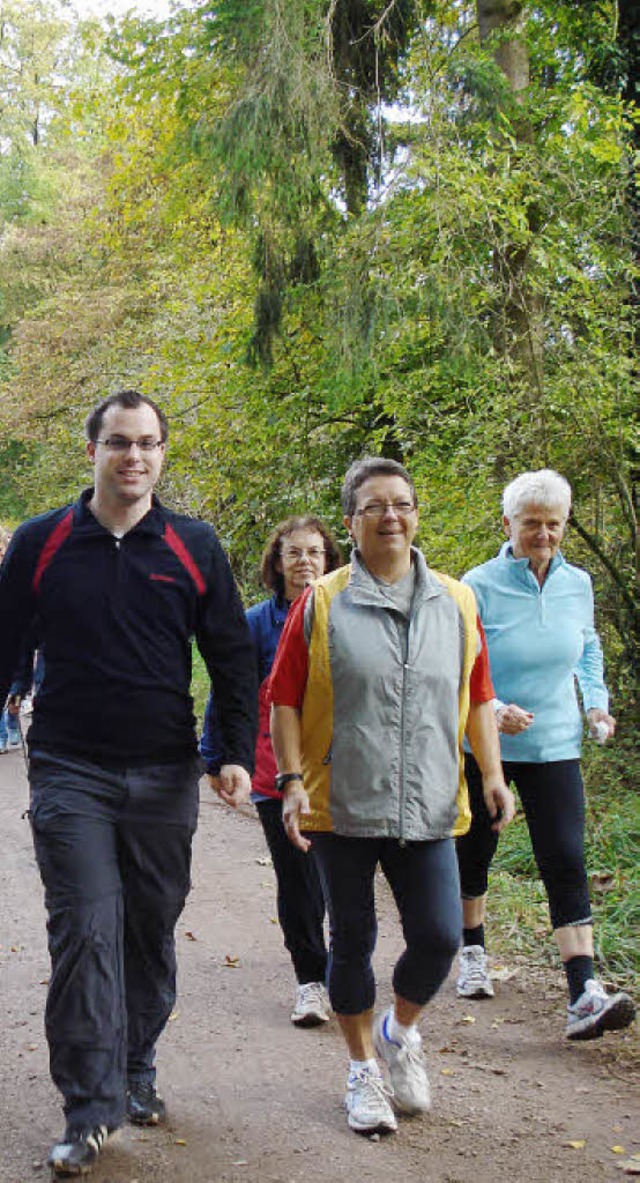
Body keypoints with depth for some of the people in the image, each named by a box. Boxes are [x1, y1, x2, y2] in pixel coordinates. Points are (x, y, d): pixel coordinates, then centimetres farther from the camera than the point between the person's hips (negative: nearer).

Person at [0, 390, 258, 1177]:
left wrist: (237, 752, -4)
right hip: (70, 775, -1)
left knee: (151, 930, 10)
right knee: (85, 932, -6)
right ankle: (90, 1110, 0)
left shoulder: (194, 547, 3)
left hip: (165, 778, 2)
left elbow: (233, 658, 6)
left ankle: (135, 1072, 28)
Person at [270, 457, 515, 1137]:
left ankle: (401, 1031, 29)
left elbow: (477, 695, 13)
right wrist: (293, 782, -9)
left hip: (427, 809, 2)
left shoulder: (455, 602, 7)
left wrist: (492, 774, 5)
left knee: (439, 937, -2)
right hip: (342, 807, -2)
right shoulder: (321, 604, -2)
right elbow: (285, 699, -1)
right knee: (351, 941, 8)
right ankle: (363, 1069, 28)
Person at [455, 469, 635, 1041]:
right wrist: (492, 711, -26)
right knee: (474, 852, 15)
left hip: (554, 747, 2)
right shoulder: (479, 586, -12)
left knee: (566, 863, -9)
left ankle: (585, 997, -13)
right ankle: (473, 953, 40)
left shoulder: (577, 584, 1)